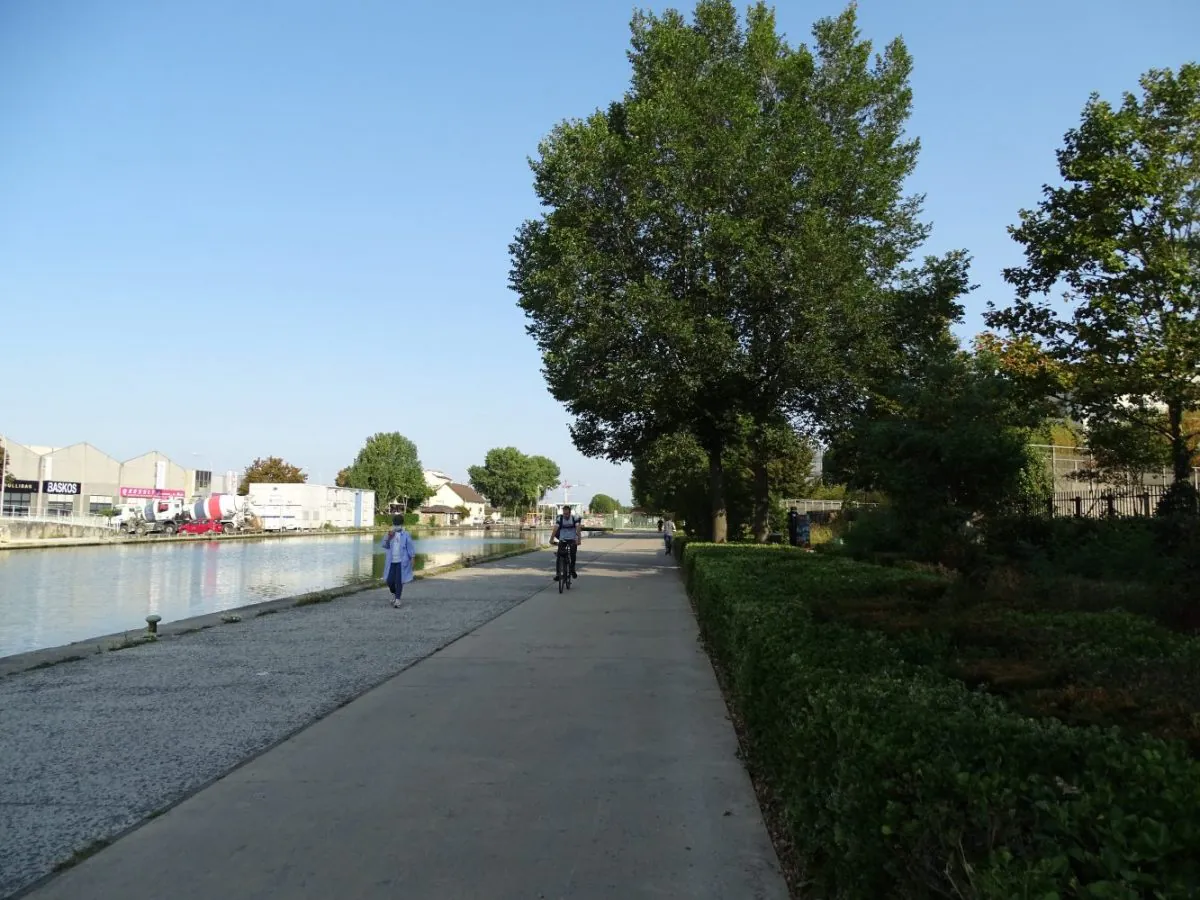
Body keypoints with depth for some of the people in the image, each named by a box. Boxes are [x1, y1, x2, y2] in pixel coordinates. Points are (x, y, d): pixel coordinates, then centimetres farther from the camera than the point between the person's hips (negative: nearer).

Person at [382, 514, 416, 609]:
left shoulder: (406, 535, -7)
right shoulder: (390, 533, 5)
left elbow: (410, 548, -5)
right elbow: (385, 545, -2)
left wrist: (412, 560, -8)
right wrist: (389, 537, -19)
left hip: (402, 562, -3)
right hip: (391, 562, 3)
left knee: (399, 581, -5)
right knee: (390, 581, 3)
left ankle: (397, 600, 4)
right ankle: (394, 594, 32)